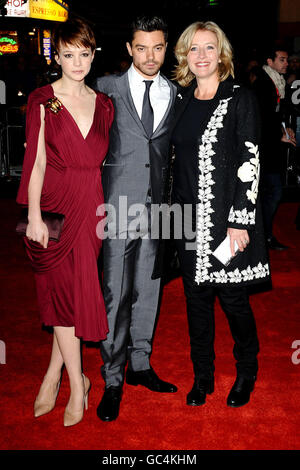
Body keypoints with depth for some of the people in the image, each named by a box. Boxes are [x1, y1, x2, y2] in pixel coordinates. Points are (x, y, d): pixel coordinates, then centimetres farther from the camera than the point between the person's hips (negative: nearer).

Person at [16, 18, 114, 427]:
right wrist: (34, 216, -13)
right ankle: (77, 383, 12)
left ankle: (52, 376, 22)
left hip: (92, 207, 4)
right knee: (63, 290, -2)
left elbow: (103, 160, 13)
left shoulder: (104, 104, 12)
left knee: (76, 291, 7)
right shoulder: (42, 101, 0)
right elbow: (36, 162, -5)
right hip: (56, 205, -4)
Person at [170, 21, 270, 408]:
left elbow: (250, 163, -9)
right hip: (189, 219, 5)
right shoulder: (181, 100, 10)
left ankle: (246, 374, 26)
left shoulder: (240, 99, -4)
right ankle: (202, 376, 27)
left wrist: (239, 223, -15)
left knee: (232, 299, 3)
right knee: (196, 298, 11)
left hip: (228, 219, -4)